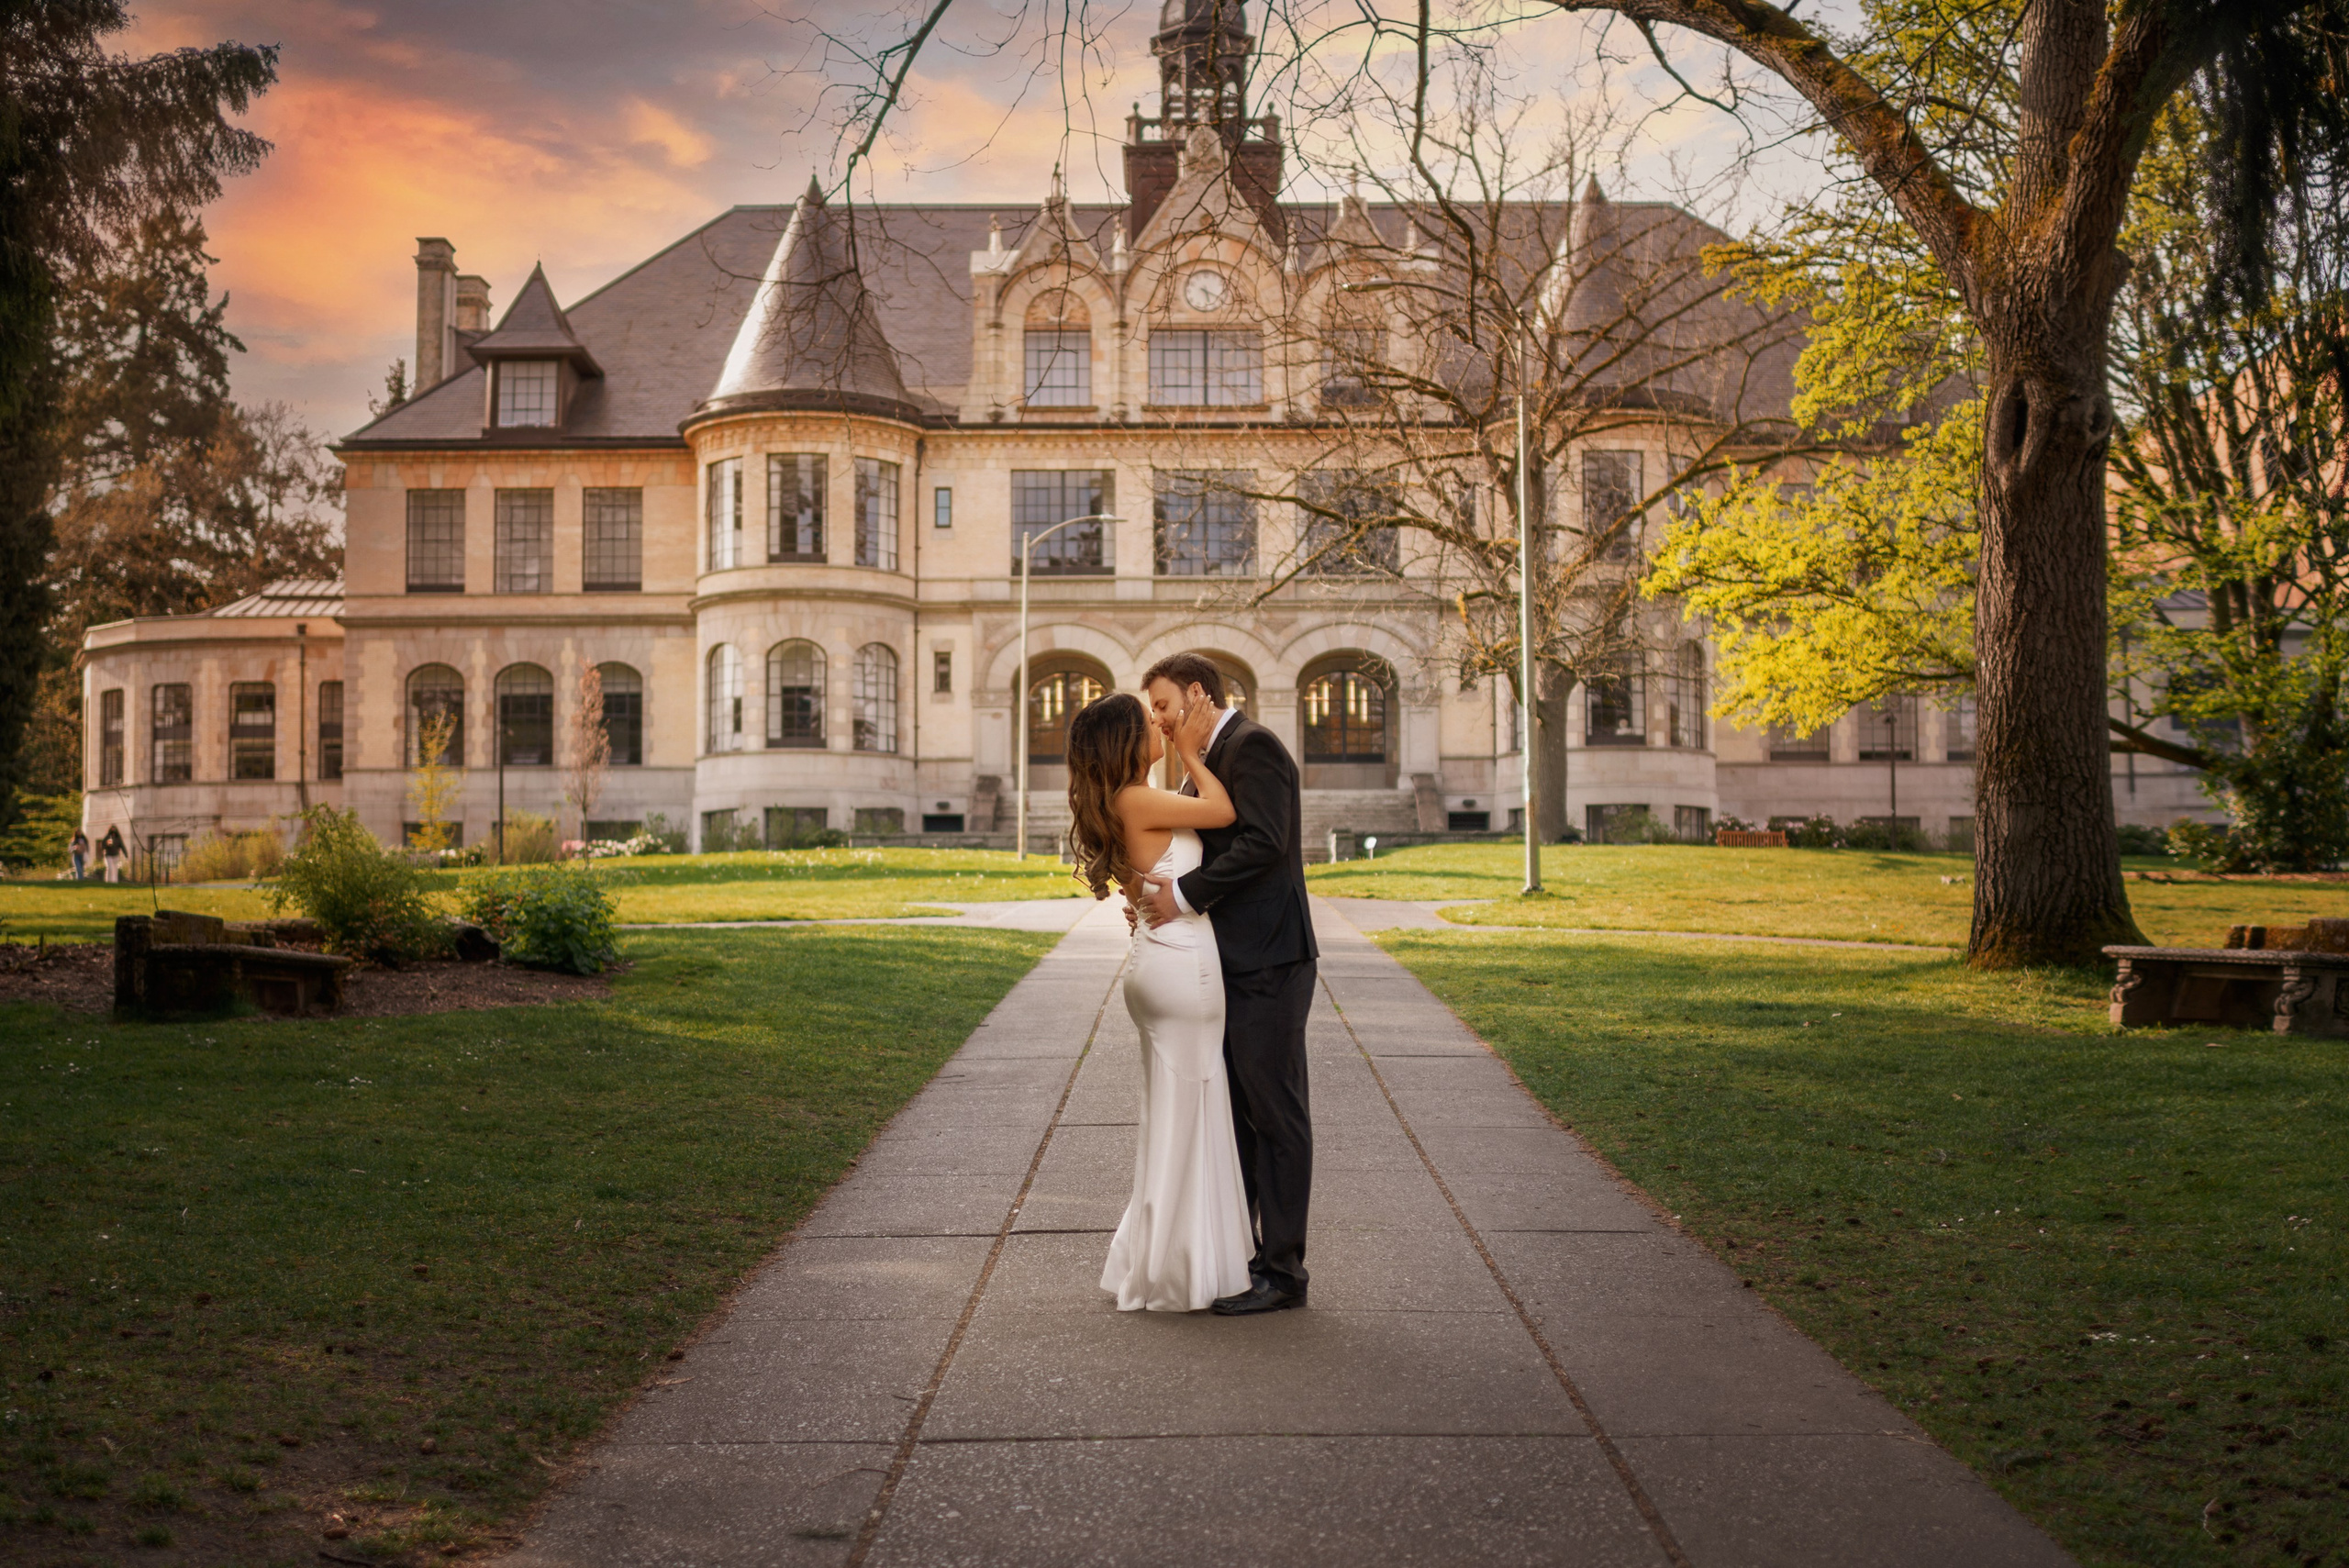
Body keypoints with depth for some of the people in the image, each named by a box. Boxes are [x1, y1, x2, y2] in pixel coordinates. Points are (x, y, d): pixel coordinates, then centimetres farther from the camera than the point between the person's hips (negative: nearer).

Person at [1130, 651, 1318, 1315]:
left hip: (1267, 964, -10)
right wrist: (1155, 884, 1)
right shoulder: (1216, 757, 20)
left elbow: (1262, 841, -22)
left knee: (1276, 1113, -4)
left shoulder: (1252, 745, -11)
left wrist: (1184, 894, -19)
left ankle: (1281, 1270, 1)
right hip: (1237, 962, 10)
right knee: (1234, 1110, 15)